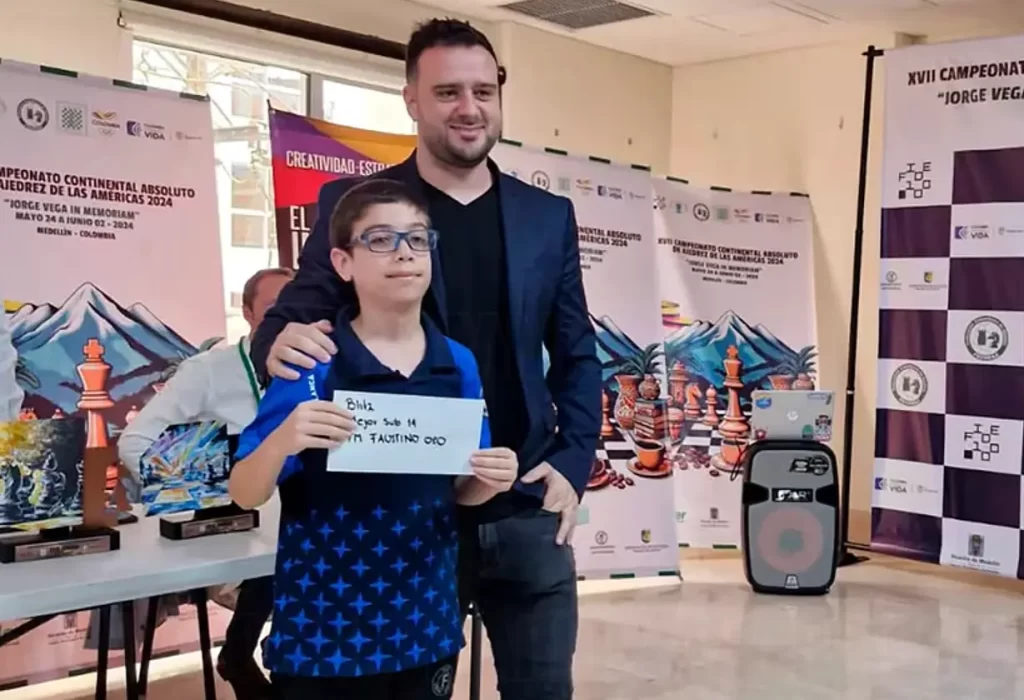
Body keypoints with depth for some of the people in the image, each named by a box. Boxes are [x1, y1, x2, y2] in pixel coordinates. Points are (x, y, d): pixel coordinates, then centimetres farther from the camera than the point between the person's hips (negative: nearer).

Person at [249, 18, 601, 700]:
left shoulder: (548, 215, 9)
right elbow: (294, 317, 0)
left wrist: (574, 465, -2)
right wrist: (281, 341, -24)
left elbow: (577, 357, 11)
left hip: (526, 508, 3)